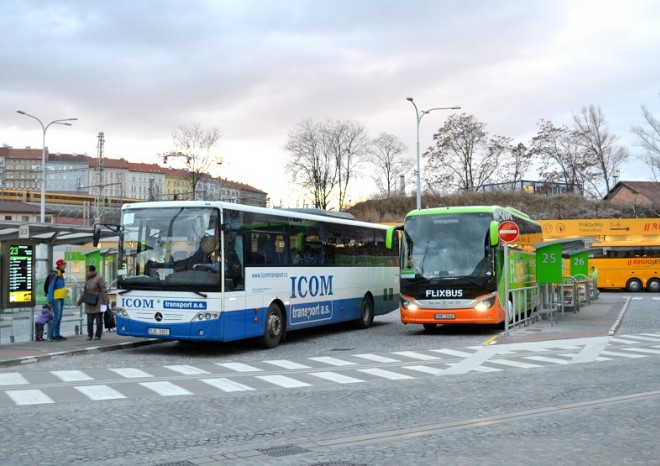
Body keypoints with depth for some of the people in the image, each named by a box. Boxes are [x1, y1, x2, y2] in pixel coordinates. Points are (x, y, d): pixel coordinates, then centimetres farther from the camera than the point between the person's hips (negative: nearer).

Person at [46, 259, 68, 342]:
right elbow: (50, 288, -16)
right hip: (55, 298, -9)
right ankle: (50, 336, -11)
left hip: (61, 298, 9)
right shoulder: (54, 274, -14)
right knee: (57, 316, -13)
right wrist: (50, 301, -18)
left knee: (59, 317, 11)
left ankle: (57, 334, 18)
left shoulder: (61, 274, 13)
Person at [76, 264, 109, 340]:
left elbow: (104, 291, -13)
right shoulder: (87, 280, 12)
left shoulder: (99, 278, -9)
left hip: (98, 303, -6)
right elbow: (85, 292, 18)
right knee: (89, 320, 4)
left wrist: (106, 302, -17)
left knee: (98, 319, 0)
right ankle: (90, 335, 11)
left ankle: (98, 335, 7)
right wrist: (79, 301, 17)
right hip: (89, 304, 6)